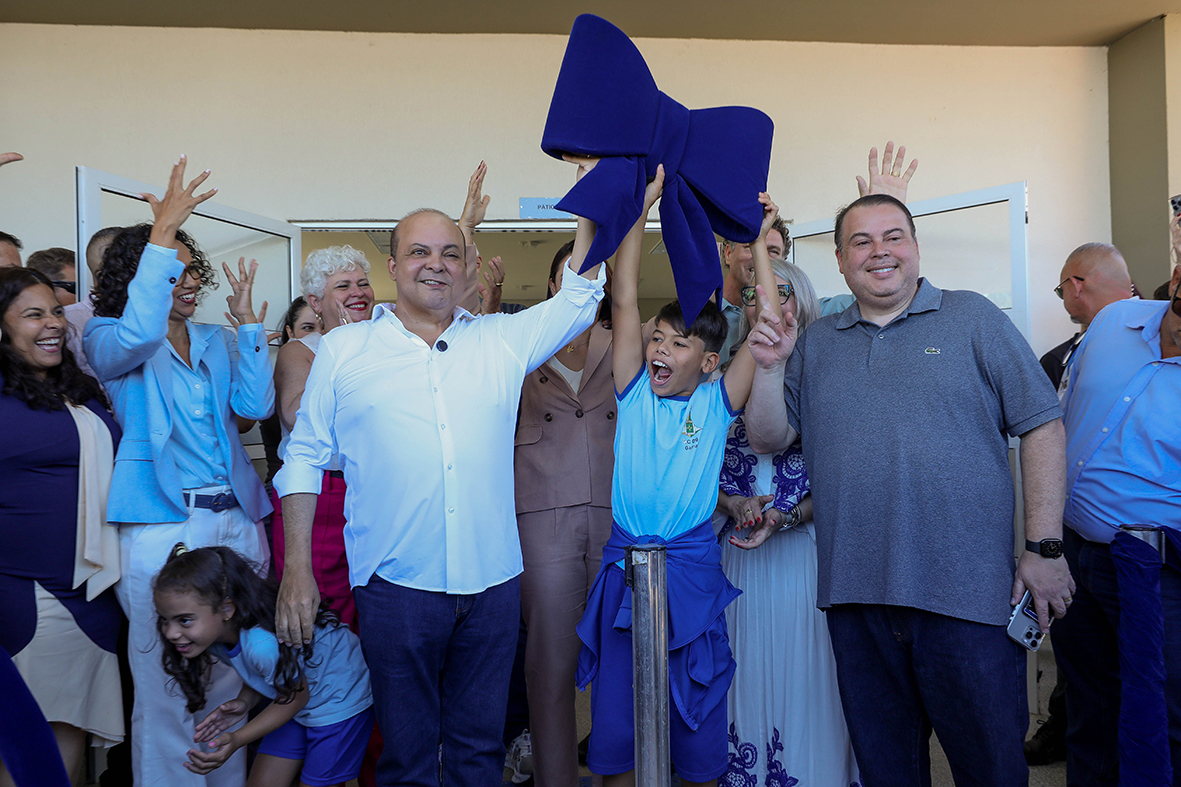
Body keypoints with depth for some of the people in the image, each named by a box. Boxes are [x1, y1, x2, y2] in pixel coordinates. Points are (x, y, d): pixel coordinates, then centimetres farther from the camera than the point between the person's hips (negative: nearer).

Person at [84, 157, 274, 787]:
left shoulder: (213, 341, 16)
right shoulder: (107, 338, 3)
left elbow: (256, 404, 4)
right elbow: (137, 337, -22)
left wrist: (247, 321, 1)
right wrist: (163, 231, -21)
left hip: (237, 520, 5)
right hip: (163, 526, -5)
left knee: (235, 678, 12)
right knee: (166, 688, -1)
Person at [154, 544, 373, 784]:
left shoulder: (263, 643, -38)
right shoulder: (213, 633, -12)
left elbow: (297, 695, -21)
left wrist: (237, 740, -25)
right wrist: (243, 703, -16)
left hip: (340, 696, -8)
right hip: (297, 702, 8)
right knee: (261, 783, 9)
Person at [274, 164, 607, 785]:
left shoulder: (502, 341, 8)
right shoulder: (344, 349, 4)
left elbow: (579, 298, 12)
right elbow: (304, 458, 5)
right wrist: (296, 570, -1)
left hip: (493, 582, 2)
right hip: (395, 585, -1)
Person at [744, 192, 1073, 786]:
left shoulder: (972, 319, 3)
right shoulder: (816, 343, 12)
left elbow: (1042, 426, 0)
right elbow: (768, 439, 9)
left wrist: (1044, 548, -6)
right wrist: (770, 368, -8)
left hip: (966, 592, -2)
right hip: (854, 593, 3)